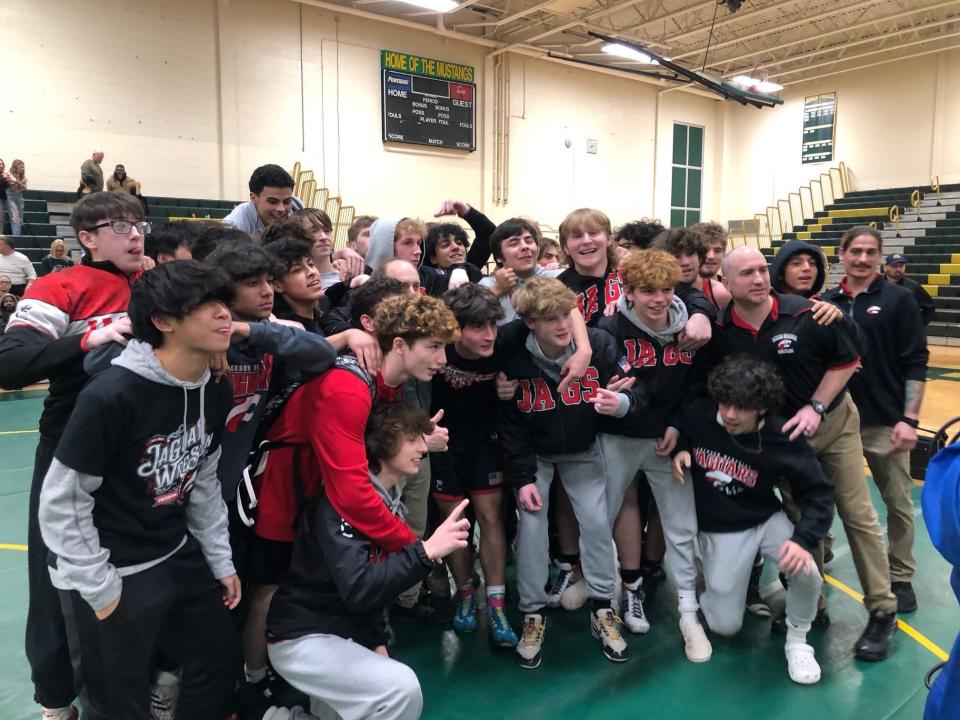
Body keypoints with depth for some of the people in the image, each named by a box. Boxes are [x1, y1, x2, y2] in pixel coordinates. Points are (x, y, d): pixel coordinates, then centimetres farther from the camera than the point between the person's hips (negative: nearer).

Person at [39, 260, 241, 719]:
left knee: (220, 656, 18)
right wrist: (100, 589, -14)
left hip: (178, 557, 7)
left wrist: (221, 561, 10)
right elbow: (61, 502, -19)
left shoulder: (215, 392, -3)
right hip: (114, 573, -6)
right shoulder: (112, 395, -26)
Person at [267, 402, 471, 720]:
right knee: (402, 688, -23)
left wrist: (377, 642, 4)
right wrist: (426, 550, -36)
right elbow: (357, 589, -32)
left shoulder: (391, 502, 5)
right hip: (302, 637, -9)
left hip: (343, 632, 9)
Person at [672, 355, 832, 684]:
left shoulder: (783, 439, -23)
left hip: (768, 521, 0)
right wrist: (679, 450, -20)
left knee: (806, 573, -29)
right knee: (725, 625, -2)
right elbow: (678, 434, 4)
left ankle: (797, 640, 4)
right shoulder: (699, 416, -20)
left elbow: (818, 494, -17)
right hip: (720, 531, 0)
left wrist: (803, 539, -33)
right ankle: (713, 579, 33)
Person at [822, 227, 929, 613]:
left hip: (885, 422, -2)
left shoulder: (899, 299, -3)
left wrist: (909, 419, -11)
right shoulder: (826, 302, 4)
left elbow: (916, 363, -5)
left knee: (898, 502, 10)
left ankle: (900, 577, 28)